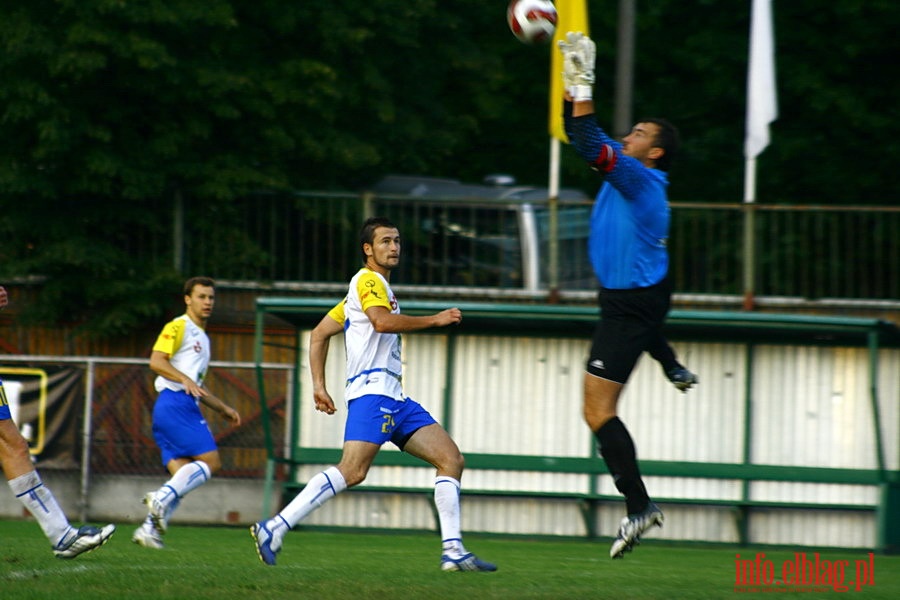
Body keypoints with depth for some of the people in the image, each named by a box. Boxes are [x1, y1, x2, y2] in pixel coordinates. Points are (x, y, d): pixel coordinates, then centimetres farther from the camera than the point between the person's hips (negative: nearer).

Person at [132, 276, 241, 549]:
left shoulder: (202, 337, 29)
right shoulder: (178, 327, 0)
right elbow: (156, 361, -13)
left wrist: (223, 408, 33)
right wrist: (185, 379, -24)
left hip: (186, 406, 9)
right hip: (175, 402, -9)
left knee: (183, 476, 0)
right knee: (210, 461, -17)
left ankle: (149, 528, -6)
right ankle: (162, 498, -24)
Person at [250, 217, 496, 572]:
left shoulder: (374, 286, 26)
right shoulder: (368, 281, -2)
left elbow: (319, 334, 27)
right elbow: (382, 321, -22)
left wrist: (319, 385, 19)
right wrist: (435, 320, -13)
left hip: (394, 399, 10)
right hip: (372, 391, -10)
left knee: (451, 459, 2)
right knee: (353, 471, -23)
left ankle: (453, 551, -5)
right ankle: (273, 530, -23)